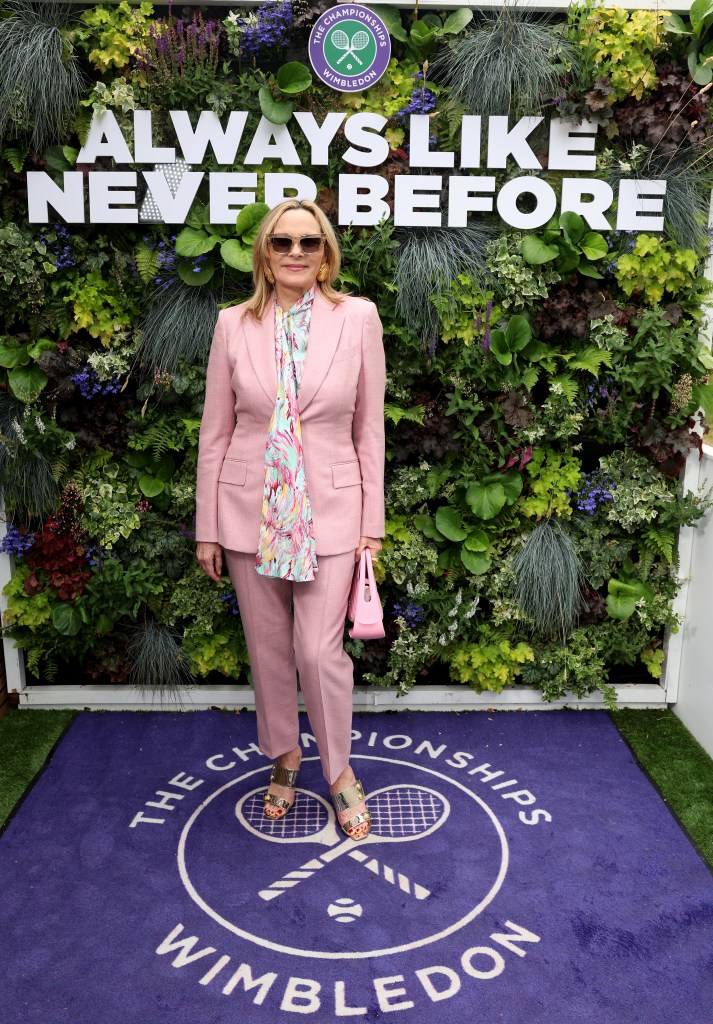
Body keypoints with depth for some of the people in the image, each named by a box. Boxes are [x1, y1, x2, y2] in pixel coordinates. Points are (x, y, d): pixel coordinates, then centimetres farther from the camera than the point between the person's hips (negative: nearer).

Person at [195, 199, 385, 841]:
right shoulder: (234, 325, 1)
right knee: (267, 649, 14)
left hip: (328, 510, -2)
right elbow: (216, 430, 5)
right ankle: (284, 757, 38)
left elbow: (370, 427, 1)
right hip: (249, 512, 2)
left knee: (320, 651, -2)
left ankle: (339, 769, 25)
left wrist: (373, 523, 0)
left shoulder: (358, 317, -2)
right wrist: (207, 527, 5)